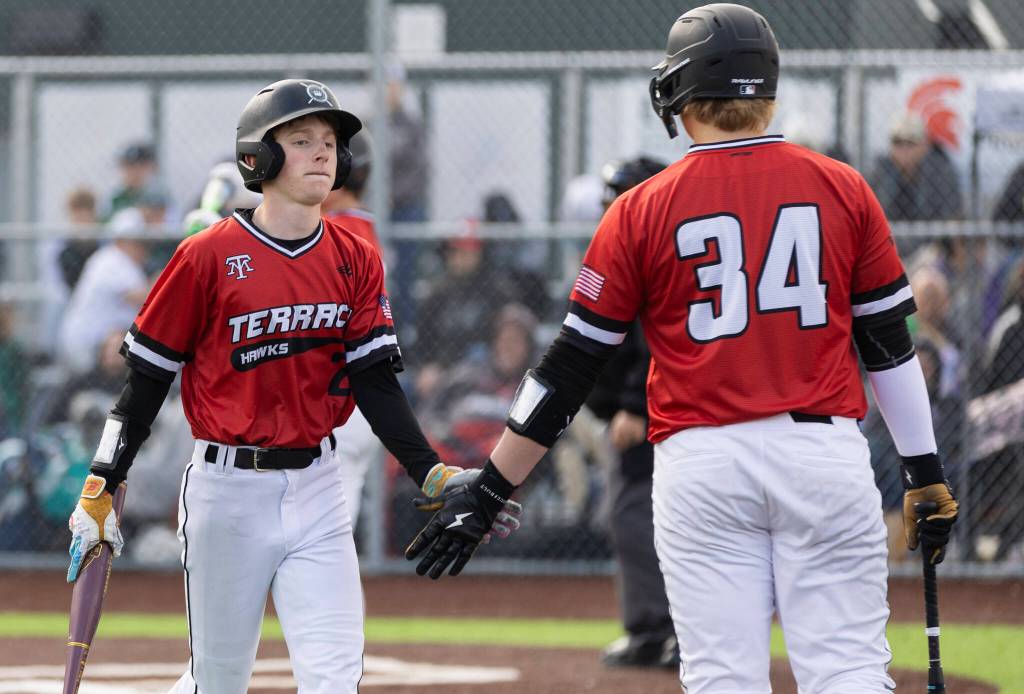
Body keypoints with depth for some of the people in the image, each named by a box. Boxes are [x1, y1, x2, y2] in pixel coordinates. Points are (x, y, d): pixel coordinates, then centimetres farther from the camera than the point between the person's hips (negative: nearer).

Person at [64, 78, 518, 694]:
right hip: (227, 489, -3)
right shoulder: (208, 257, -7)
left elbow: (376, 383, 2)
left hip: (317, 489, 3)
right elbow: (148, 378, -2)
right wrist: (101, 488, -4)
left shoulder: (356, 261, 5)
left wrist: (432, 475, -11)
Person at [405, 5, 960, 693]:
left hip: (703, 468, -1)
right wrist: (926, 474, 15)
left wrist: (490, 490, 9)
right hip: (827, 455, 1)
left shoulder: (642, 211, 1)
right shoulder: (842, 190, 5)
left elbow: (570, 369, 2)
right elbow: (890, 344, 7)